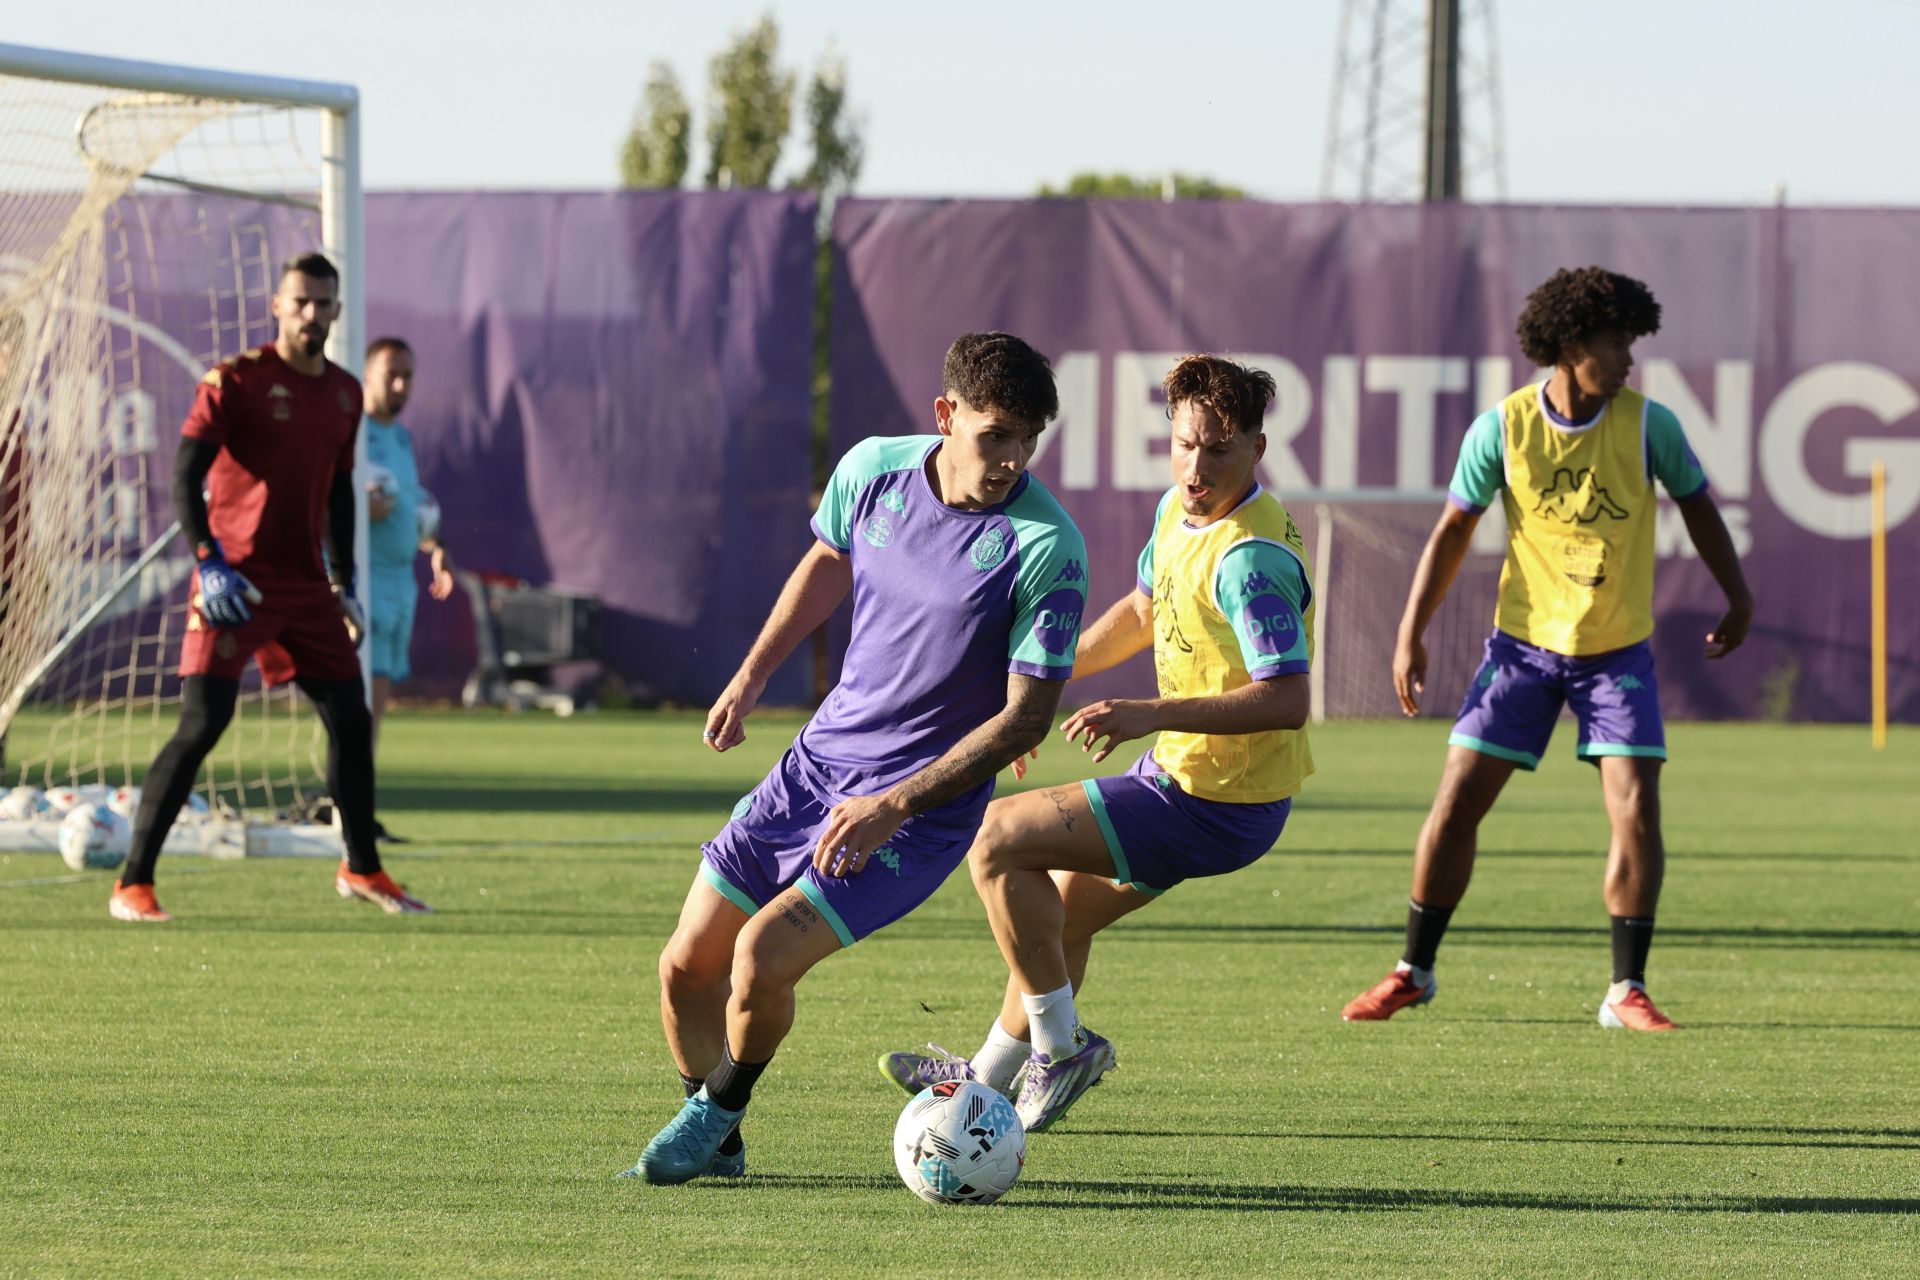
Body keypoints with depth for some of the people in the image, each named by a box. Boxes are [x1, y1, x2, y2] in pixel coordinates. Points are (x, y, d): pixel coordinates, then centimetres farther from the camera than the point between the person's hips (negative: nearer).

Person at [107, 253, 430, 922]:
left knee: (351, 720, 10)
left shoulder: (344, 393, 12)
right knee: (201, 723, -15)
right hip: (234, 582, -7)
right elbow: (185, 476, -11)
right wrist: (209, 564, -21)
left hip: (307, 586, 7)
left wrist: (343, 584, 20)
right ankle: (132, 885, -13)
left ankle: (361, 868, 30)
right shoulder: (235, 381, -8)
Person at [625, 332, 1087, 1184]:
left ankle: (716, 1112, 7)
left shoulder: (1047, 550, -21)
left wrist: (893, 806, -22)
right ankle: (714, 1146, 28)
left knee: (765, 954, -21)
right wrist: (750, 679, 23)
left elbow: (1025, 717, -17)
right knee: (688, 963, 5)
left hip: (924, 803, -6)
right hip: (821, 757, 6)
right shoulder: (873, 470, -6)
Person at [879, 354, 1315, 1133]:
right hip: (1184, 772, 10)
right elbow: (1141, 613, 21)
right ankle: (992, 1077, 48)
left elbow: (1286, 699, -35)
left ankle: (1059, 1046, 3)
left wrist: (1152, 714, -38)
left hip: (1217, 807, -10)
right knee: (1064, 907, 27)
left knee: (998, 842, -10)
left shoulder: (1249, 560, -28)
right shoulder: (1179, 510, 2)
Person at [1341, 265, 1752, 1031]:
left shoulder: (1649, 426, -10)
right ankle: (1413, 972, 14)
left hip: (1618, 650, 0)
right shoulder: (1502, 430, -11)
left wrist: (1737, 599, 13)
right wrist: (1410, 636, -2)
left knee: (1636, 808, -12)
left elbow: (1696, 504, 7)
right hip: (1525, 642, 0)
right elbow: (1454, 529, -1)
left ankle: (1627, 991, -2)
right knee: (1457, 801, -2)